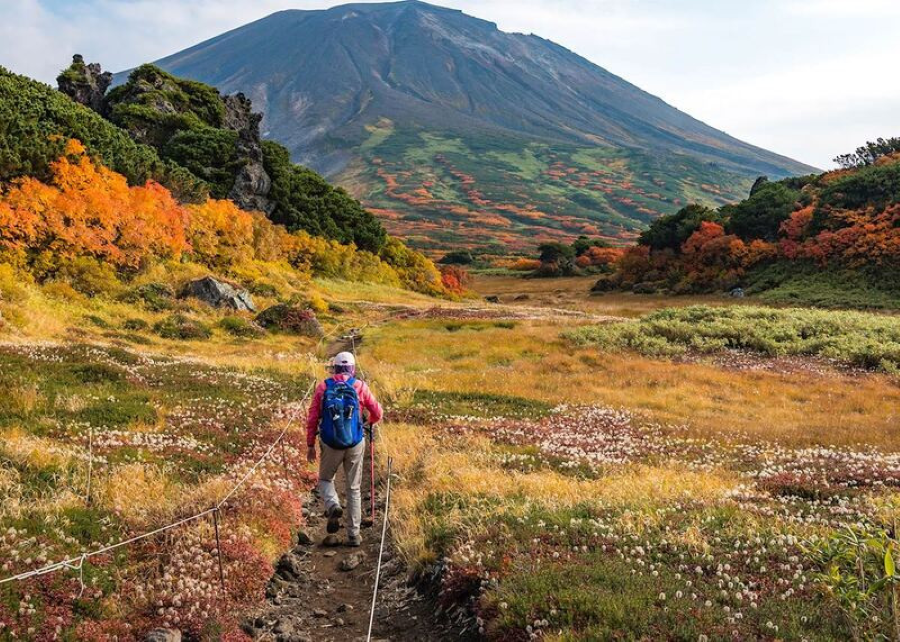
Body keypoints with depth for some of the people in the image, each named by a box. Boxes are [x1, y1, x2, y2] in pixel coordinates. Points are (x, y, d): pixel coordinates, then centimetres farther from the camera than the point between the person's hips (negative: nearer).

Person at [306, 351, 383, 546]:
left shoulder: (323, 387, -2)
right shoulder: (360, 386, -3)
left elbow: (312, 419, -1)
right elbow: (378, 413, 3)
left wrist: (310, 445, 9)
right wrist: (370, 422, 27)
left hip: (330, 445, 0)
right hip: (355, 444, 0)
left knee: (325, 479, 22)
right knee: (353, 489, 13)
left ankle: (333, 506, -8)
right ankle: (353, 534, 14)